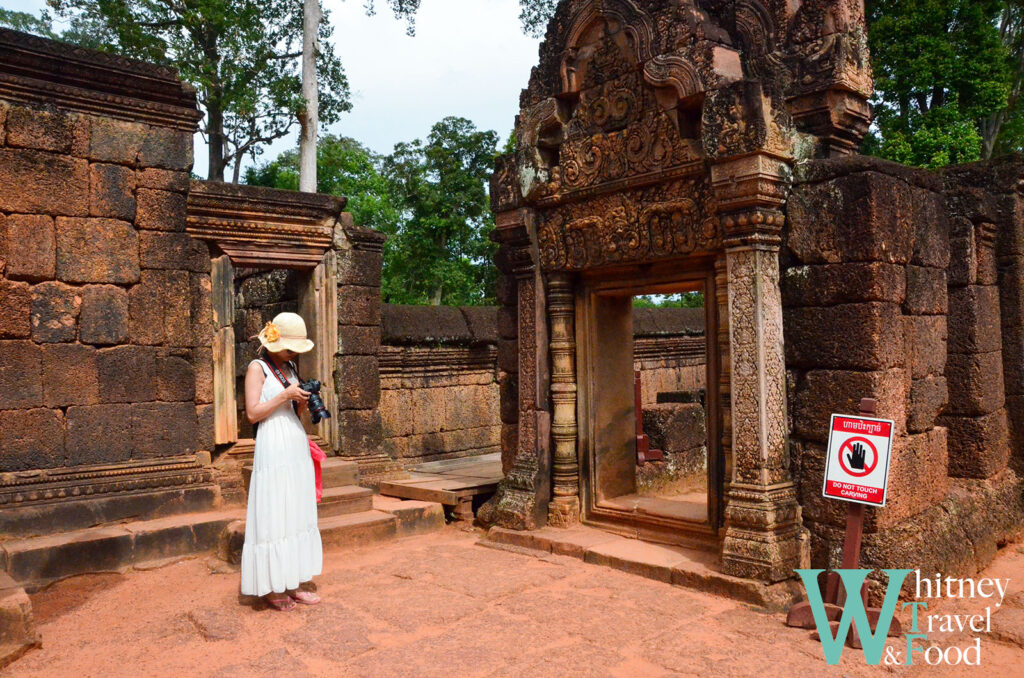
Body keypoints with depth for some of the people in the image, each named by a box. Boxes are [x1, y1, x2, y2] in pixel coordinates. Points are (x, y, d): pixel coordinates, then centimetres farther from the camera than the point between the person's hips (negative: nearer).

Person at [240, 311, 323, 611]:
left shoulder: (290, 368, 16)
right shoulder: (258, 367, -4)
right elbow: (252, 413, -12)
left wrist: (303, 401, 1)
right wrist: (285, 395, -16)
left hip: (298, 445, 7)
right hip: (274, 449, -7)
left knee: (297, 515, 8)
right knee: (273, 516, -3)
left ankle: (291, 583, 16)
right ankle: (270, 588, 7)